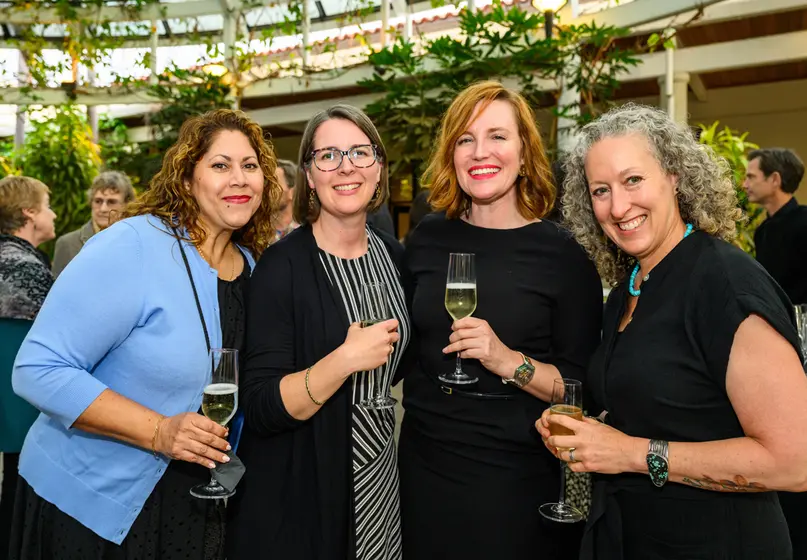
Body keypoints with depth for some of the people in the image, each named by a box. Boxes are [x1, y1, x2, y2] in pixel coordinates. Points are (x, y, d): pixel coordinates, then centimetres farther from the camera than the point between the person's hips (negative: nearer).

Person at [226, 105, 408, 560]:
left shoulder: (393, 255, 1)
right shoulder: (283, 265, -16)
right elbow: (260, 409, -21)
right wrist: (343, 361, -30)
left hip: (380, 481, 5)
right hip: (297, 497, -5)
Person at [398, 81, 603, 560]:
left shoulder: (563, 254, -9)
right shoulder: (428, 238, 1)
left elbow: (585, 387, -10)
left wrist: (510, 362, -23)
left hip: (519, 479, -3)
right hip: (425, 467, 4)